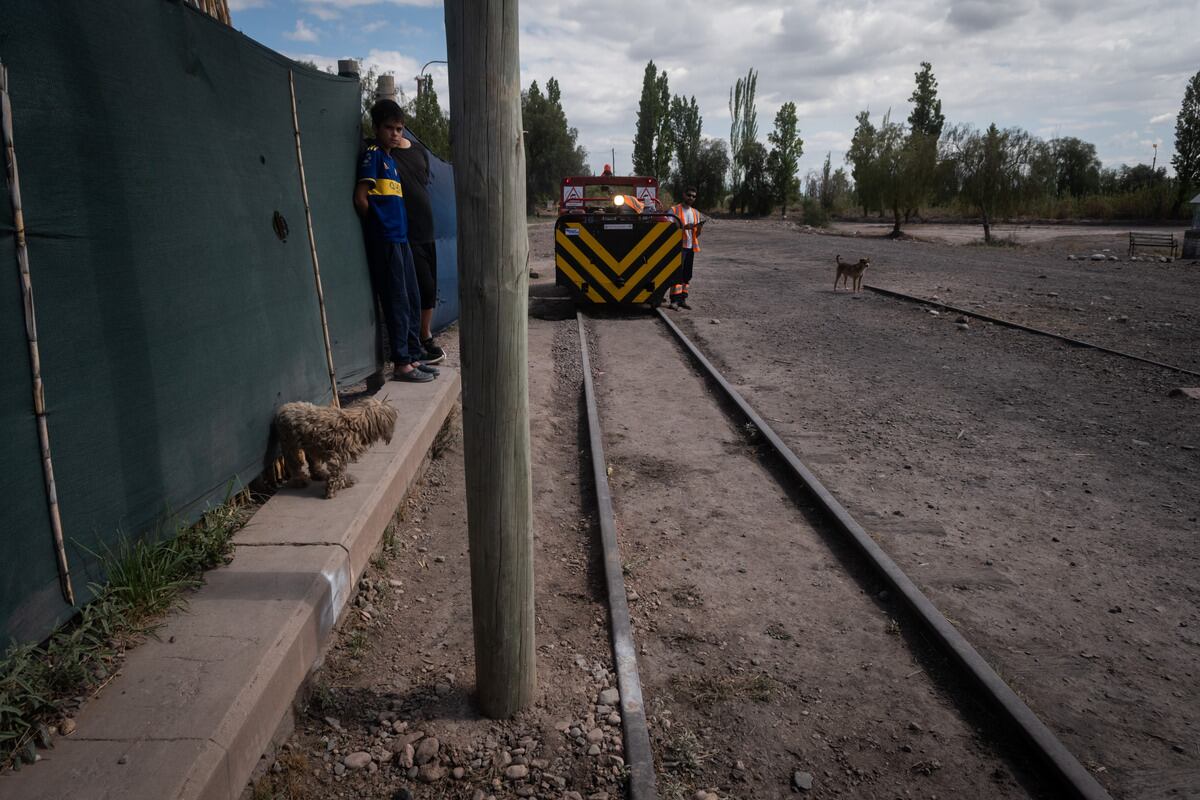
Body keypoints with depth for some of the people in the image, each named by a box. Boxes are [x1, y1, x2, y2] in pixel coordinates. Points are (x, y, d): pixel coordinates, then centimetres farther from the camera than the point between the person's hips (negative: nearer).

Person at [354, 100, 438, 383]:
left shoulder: (391, 159, 19)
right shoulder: (373, 154, -6)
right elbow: (361, 198, -12)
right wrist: (378, 224, -2)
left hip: (400, 238, 9)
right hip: (384, 240, -9)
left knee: (412, 301, 10)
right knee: (396, 303, -6)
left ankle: (413, 358, 19)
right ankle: (401, 364, 0)